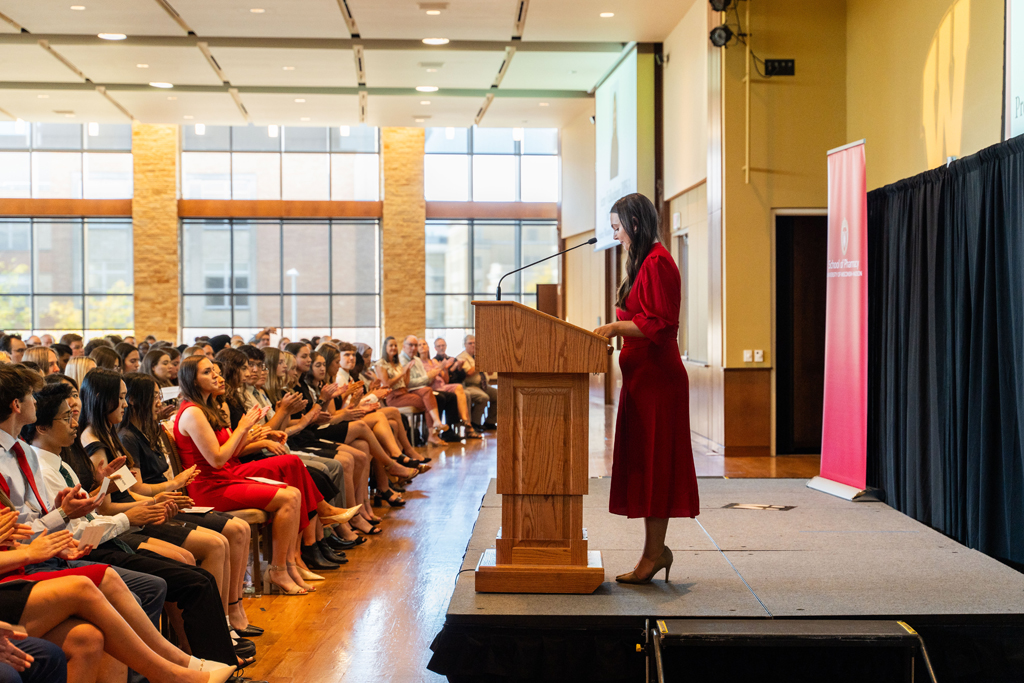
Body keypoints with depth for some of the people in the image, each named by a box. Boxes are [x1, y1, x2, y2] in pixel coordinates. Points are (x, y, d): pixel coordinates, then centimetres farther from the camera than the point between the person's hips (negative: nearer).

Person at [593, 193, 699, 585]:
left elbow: (661, 324, -20)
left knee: (652, 462, -5)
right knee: (645, 463, 11)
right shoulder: (644, 262, 17)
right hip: (644, 376, 10)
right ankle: (655, 549, 17)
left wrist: (617, 326, -16)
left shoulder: (657, 263, -14)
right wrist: (615, 328, 15)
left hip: (656, 378, -10)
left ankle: (653, 553, 1)